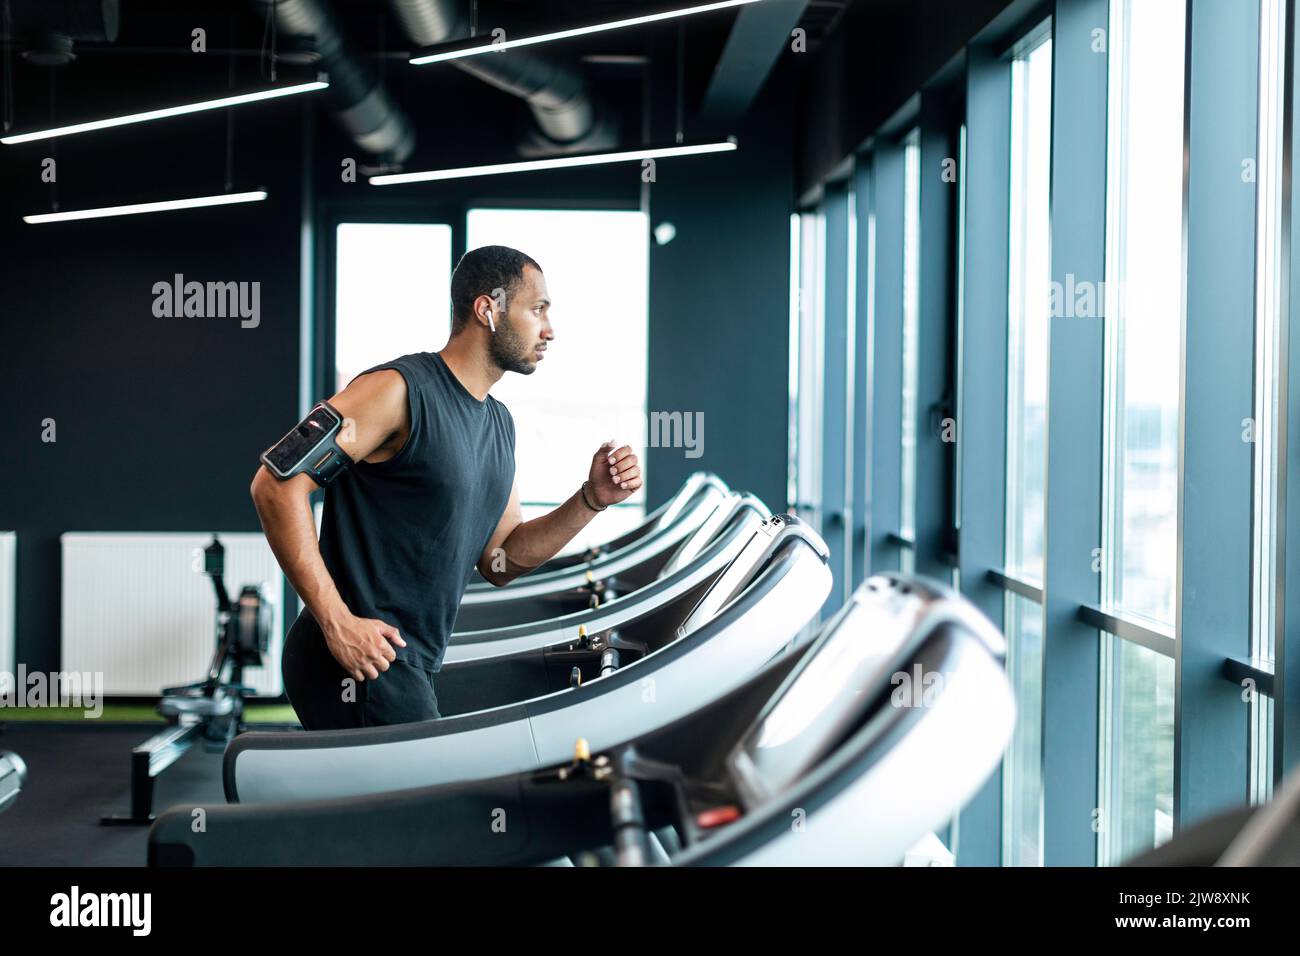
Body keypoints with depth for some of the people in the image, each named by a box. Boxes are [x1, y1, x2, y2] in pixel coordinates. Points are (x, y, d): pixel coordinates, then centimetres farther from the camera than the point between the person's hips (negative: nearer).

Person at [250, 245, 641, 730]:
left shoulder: (499, 425, 16)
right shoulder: (399, 390, -13)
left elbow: (499, 561, 17)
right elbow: (277, 484, -19)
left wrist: (590, 500, 3)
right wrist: (336, 622, -22)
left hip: (410, 669, 9)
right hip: (358, 661, -9)